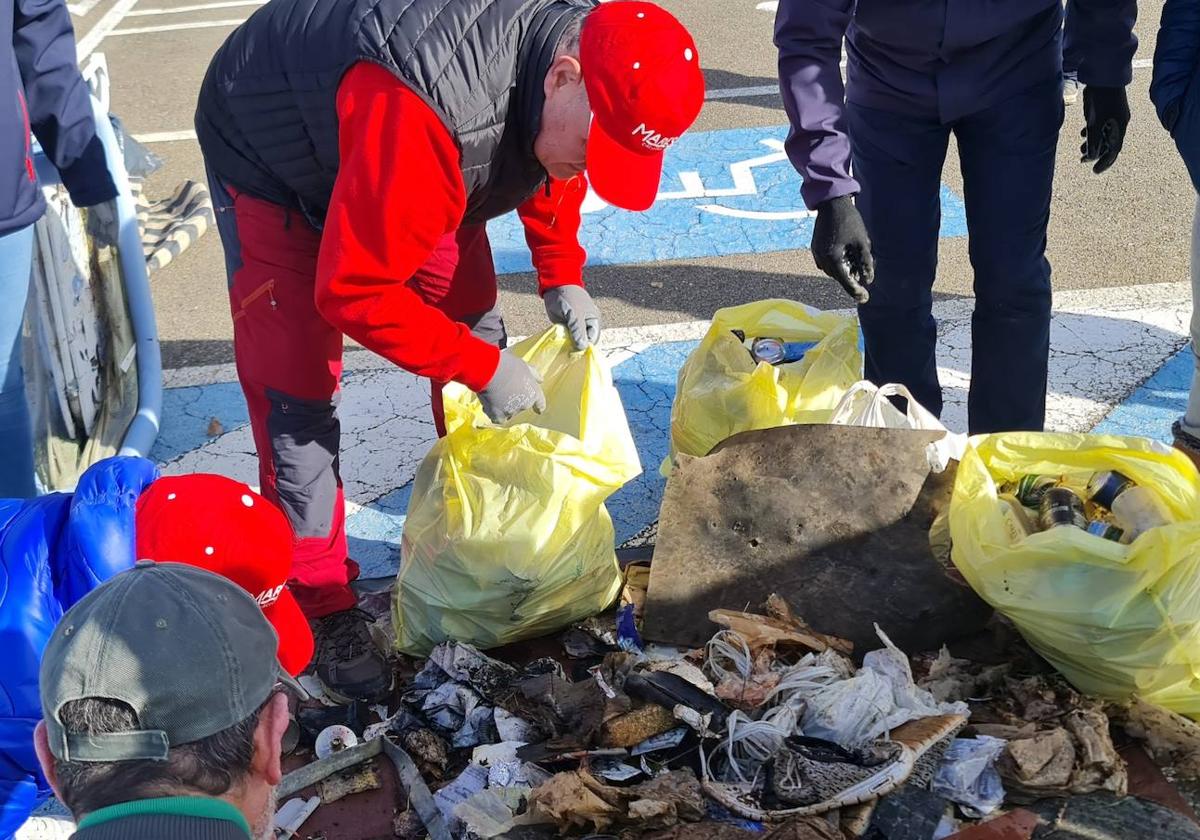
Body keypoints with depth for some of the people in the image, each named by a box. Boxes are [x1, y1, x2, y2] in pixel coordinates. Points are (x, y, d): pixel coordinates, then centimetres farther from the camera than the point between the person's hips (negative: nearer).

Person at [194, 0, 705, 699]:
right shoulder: (429, 114, -46)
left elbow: (551, 173, 5)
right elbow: (352, 291, -36)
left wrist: (561, 278, -7)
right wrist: (481, 368, -30)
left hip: (415, 164, 7)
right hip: (271, 159, -7)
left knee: (475, 327, 6)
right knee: (297, 388, -11)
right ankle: (322, 605, 2)